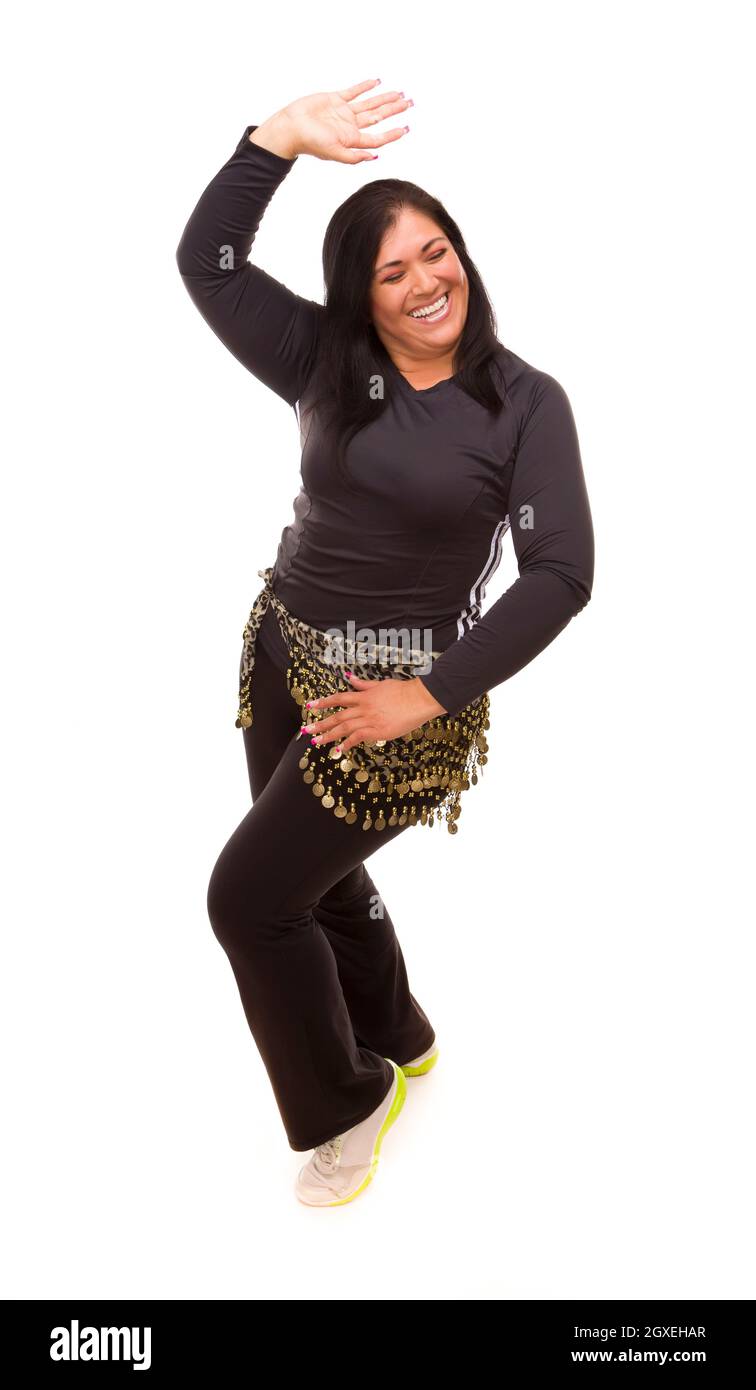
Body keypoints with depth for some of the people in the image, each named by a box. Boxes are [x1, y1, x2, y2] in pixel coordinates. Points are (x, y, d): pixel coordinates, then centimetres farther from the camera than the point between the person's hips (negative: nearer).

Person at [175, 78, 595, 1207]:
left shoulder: (526, 402, -11)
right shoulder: (325, 364, 0)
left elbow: (560, 573, -15)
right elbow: (207, 262, -2)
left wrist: (431, 694, -18)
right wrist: (283, 137, -14)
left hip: (402, 694, -5)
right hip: (284, 654, 6)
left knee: (248, 898, -4)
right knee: (317, 875, 20)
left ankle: (347, 1100, 21)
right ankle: (400, 1043, 48)